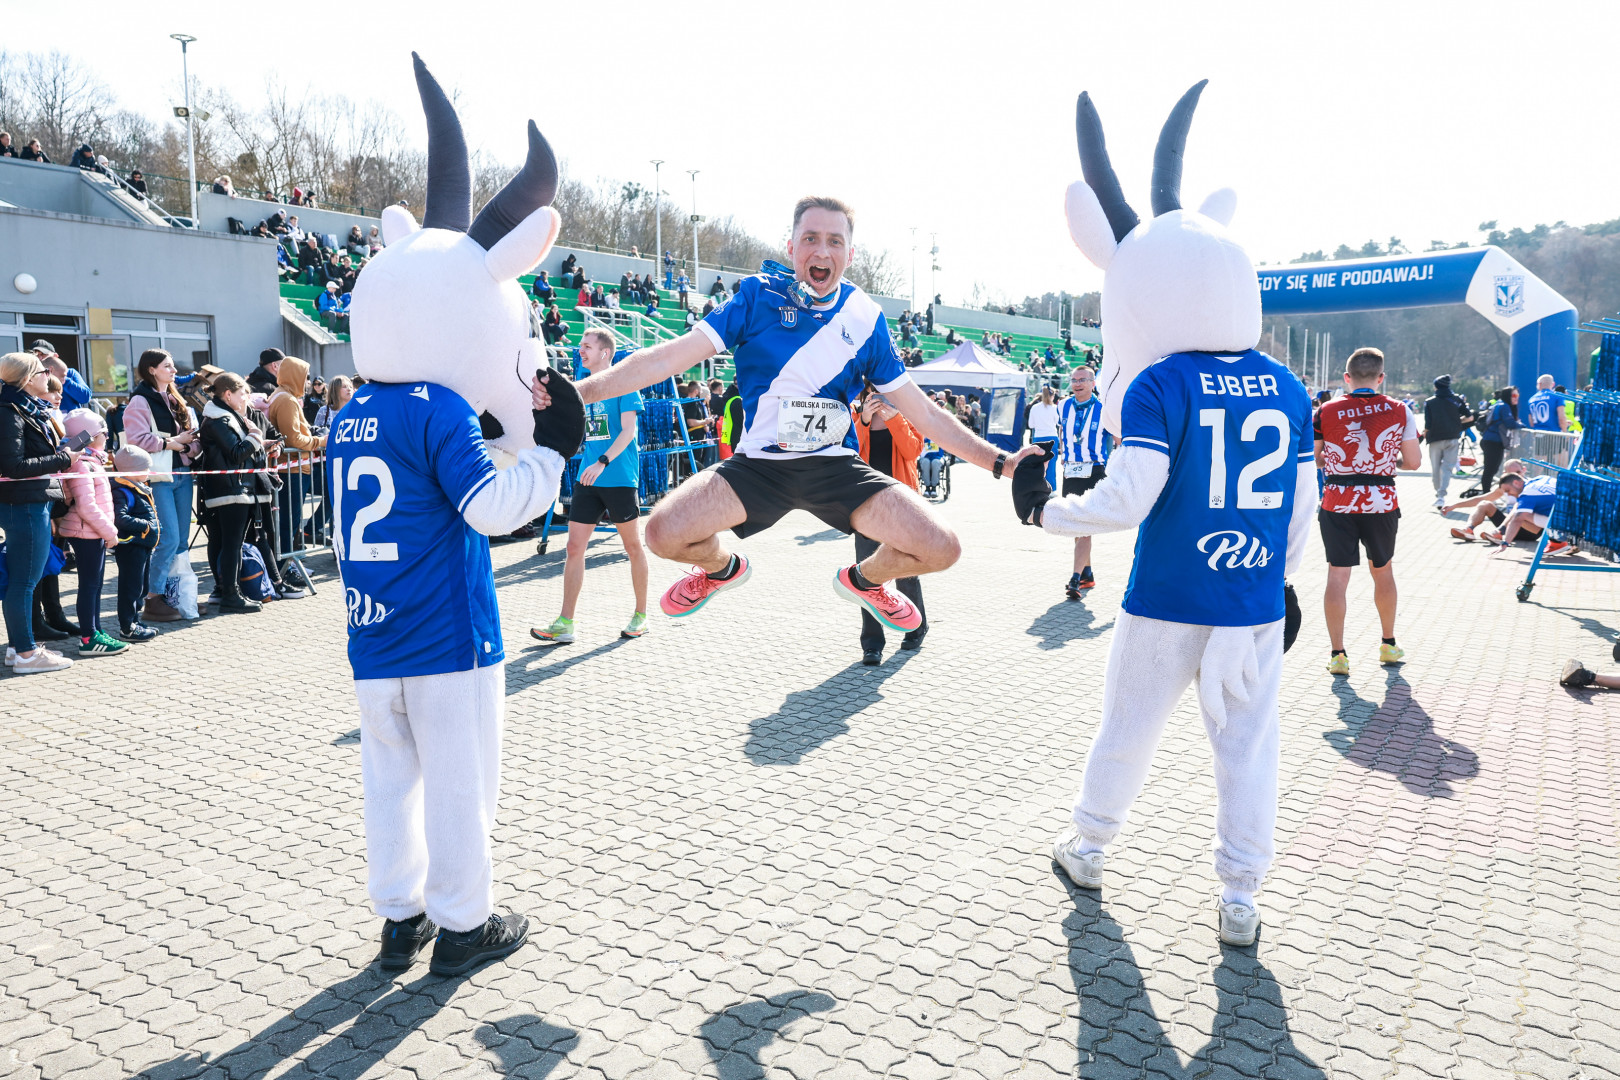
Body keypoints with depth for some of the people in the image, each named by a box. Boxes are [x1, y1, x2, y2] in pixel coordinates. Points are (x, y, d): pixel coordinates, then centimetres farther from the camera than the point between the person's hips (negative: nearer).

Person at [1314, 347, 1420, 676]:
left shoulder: (1326, 411, -3)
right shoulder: (1399, 411, -1)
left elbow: (1311, 459, 2)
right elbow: (1413, 461, 1)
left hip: (1337, 503, -1)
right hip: (1382, 503, 1)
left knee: (1337, 575, 2)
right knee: (1383, 571, 19)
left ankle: (1337, 654, 1)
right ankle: (1388, 645, 31)